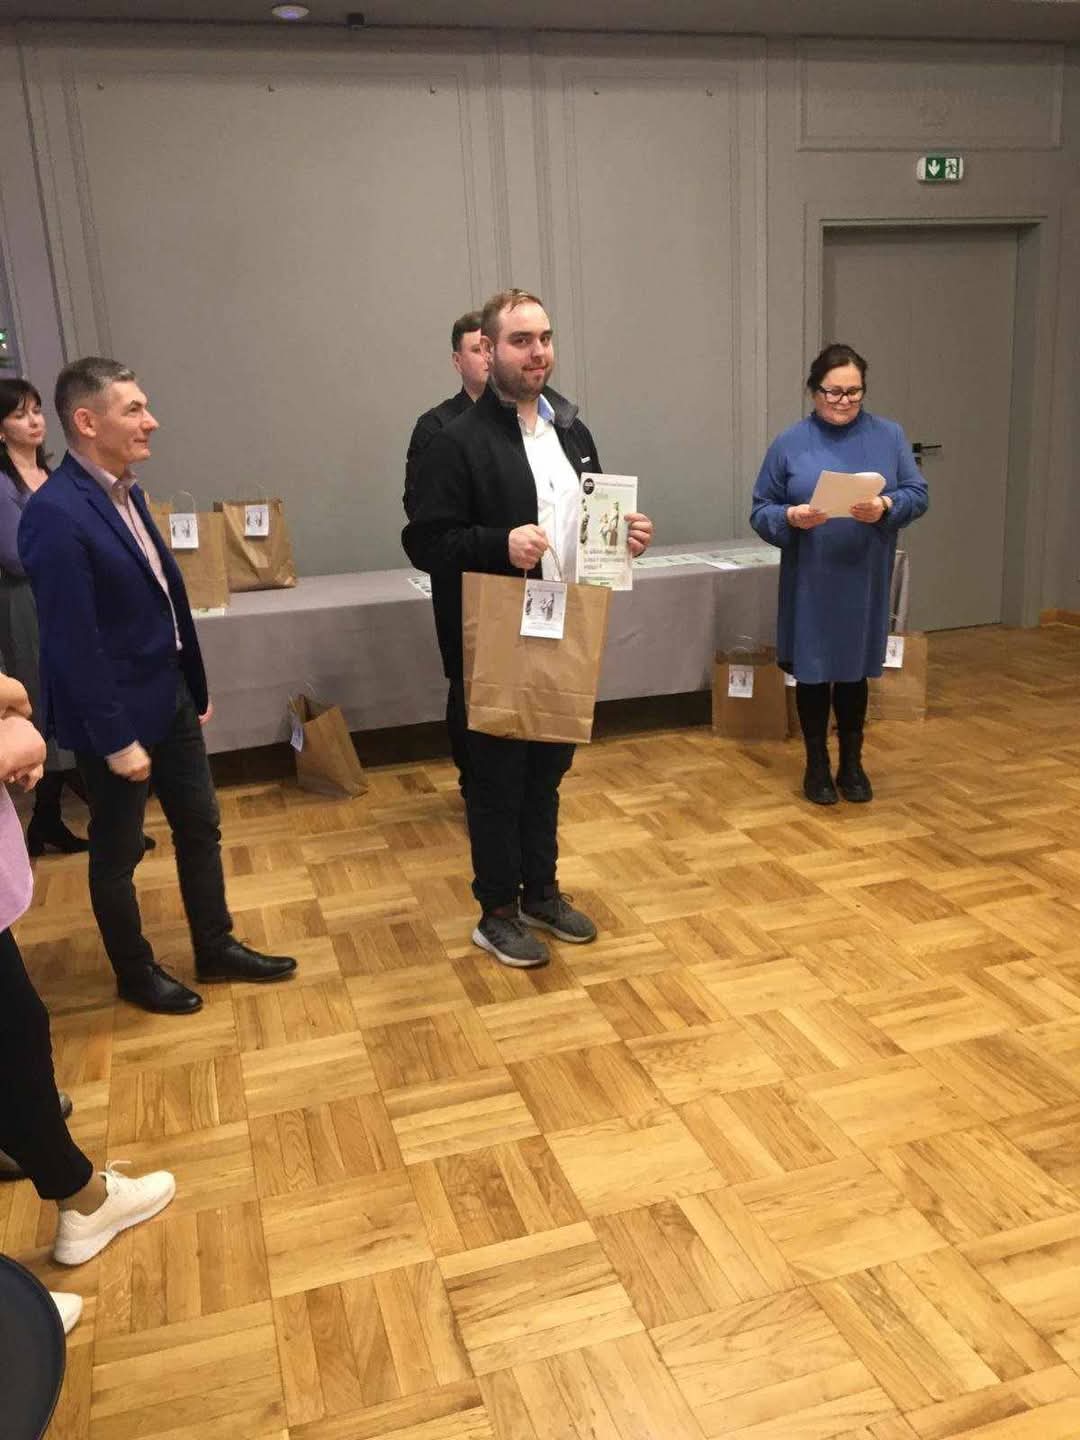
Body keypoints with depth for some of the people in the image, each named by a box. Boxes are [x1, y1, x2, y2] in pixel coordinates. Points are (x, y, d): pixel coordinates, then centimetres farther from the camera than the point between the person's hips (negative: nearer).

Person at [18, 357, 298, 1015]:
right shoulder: (56, 514, -23)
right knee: (118, 852, 11)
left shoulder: (126, 490, 4)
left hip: (169, 697, 8)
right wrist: (115, 739, -19)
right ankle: (136, 973, 31)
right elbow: (74, 643, -23)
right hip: (118, 716, -8)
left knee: (200, 827, 18)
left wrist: (197, 688, 15)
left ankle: (217, 948, 35)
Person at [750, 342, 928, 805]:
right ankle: (817, 765, 23)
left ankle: (852, 763, 27)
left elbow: (918, 494, 1)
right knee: (812, 671, 7)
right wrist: (790, 517, -22)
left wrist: (886, 507, -19)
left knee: (854, 671, 12)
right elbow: (760, 511, -1)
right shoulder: (789, 443, -2)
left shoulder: (889, 436, 2)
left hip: (864, 580, 1)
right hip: (810, 582, -1)